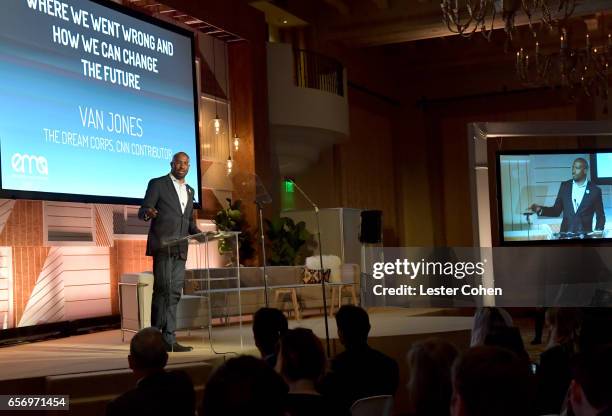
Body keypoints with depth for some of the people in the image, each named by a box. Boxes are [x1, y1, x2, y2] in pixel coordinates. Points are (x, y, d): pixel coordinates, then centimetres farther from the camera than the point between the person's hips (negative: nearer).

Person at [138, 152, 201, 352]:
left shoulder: (189, 191, 21)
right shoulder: (157, 184, 3)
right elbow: (142, 211, -2)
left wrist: (199, 234, 6)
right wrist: (148, 212, -26)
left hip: (180, 249, 6)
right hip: (162, 246, -6)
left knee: (174, 293, 3)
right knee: (163, 289, -11)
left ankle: (169, 339, 3)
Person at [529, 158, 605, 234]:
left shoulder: (595, 190, 1)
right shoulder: (565, 186, 8)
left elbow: (600, 217, 6)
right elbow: (556, 211, 11)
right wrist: (540, 209, -4)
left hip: (585, 235, -2)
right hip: (565, 234, 2)